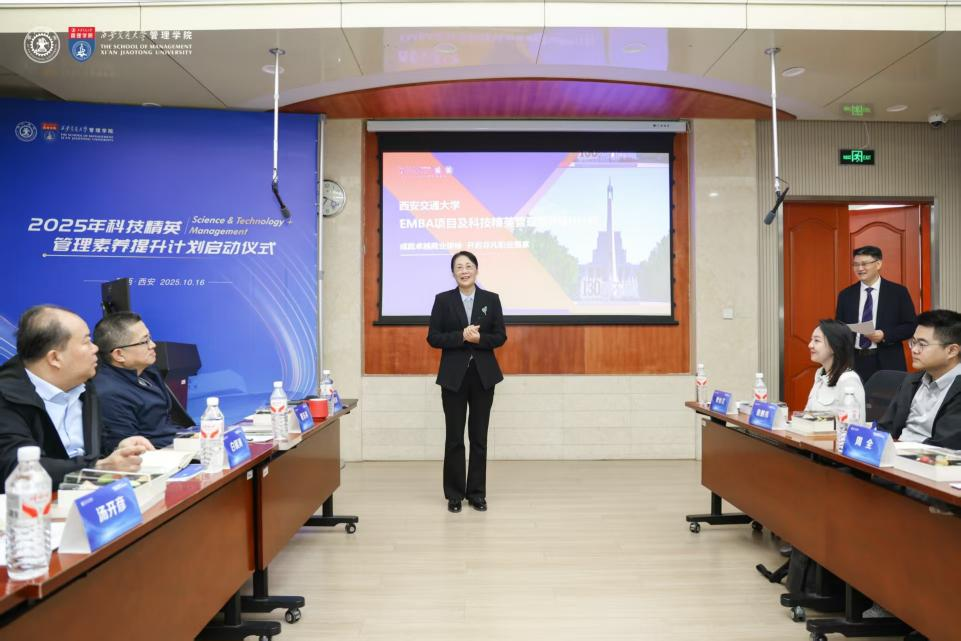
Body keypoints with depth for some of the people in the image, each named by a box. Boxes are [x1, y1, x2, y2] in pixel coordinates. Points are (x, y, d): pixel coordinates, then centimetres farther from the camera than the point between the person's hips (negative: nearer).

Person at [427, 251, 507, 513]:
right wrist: (461, 336, -17)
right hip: (454, 375, -1)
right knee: (454, 437, 3)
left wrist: (479, 339, -17)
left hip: (483, 375, 1)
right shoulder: (443, 300, 1)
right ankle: (454, 494, 15)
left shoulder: (491, 299, 4)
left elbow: (500, 336, 2)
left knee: (479, 437, 6)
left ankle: (477, 493, 18)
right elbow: (433, 337, -4)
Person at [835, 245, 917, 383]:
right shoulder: (846, 295, 10)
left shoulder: (898, 292, 2)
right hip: (854, 362, 2)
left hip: (887, 363, -2)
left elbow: (911, 326, 1)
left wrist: (885, 335, -15)